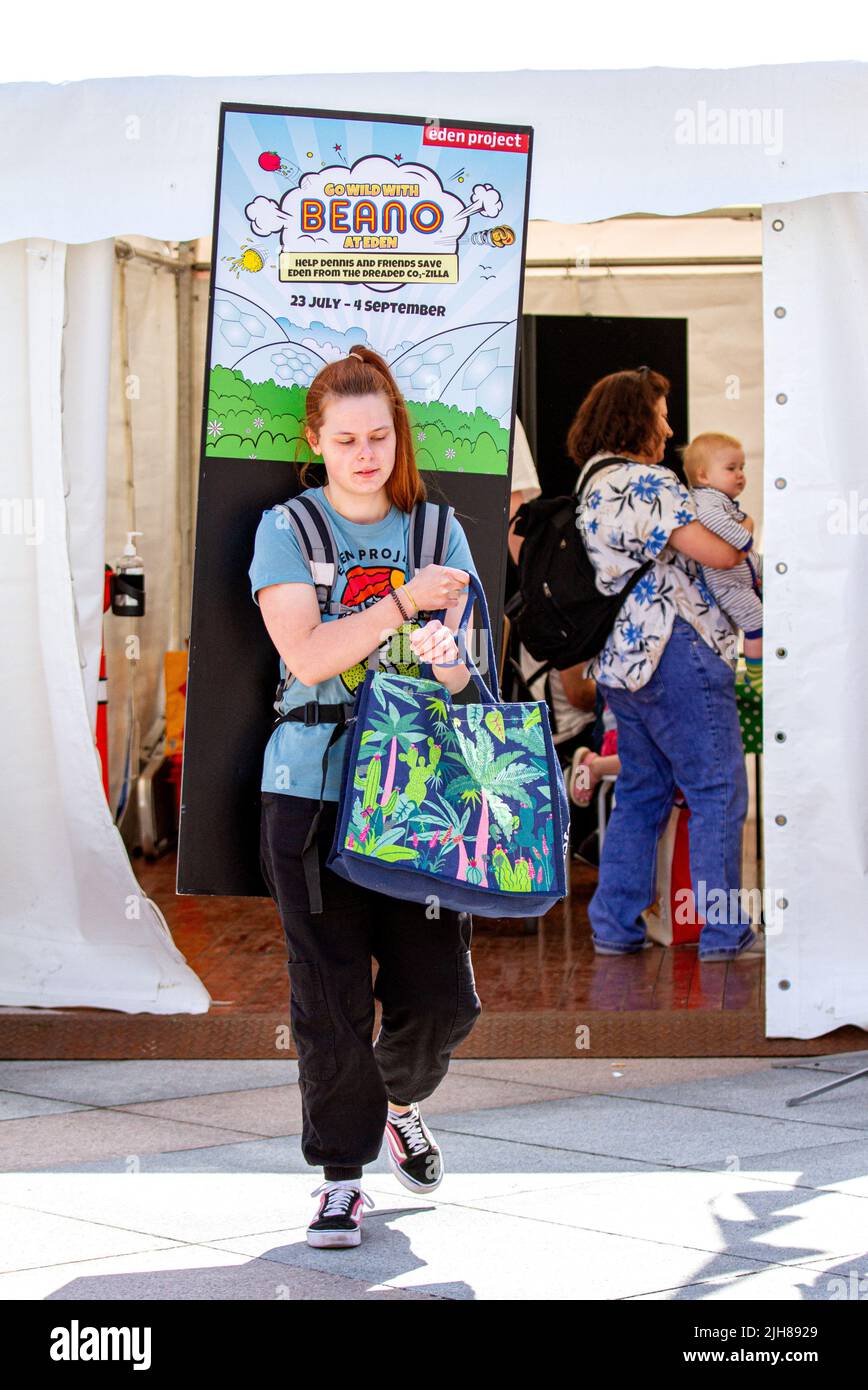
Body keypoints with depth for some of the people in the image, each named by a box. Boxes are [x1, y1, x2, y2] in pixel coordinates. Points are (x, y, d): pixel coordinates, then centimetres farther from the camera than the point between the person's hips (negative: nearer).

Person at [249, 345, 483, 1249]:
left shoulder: (437, 532, 11)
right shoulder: (286, 530, 2)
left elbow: (458, 675, 6)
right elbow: (307, 656, -11)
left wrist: (443, 658, -17)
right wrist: (404, 602, -15)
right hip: (315, 791, -2)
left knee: (441, 994, 3)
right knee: (330, 1001, -2)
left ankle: (400, 1103, 35)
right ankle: (341, 1171, 14)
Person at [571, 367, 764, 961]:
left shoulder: (592, 488, 16)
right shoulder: (648, 483, -14)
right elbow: (718, 554, -20)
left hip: (624, 660, 9)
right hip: (676, 651, -9)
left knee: (641, 792, 15)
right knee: (719, 792, -3)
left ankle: (616, 925, 15)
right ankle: (723, 931, -2)